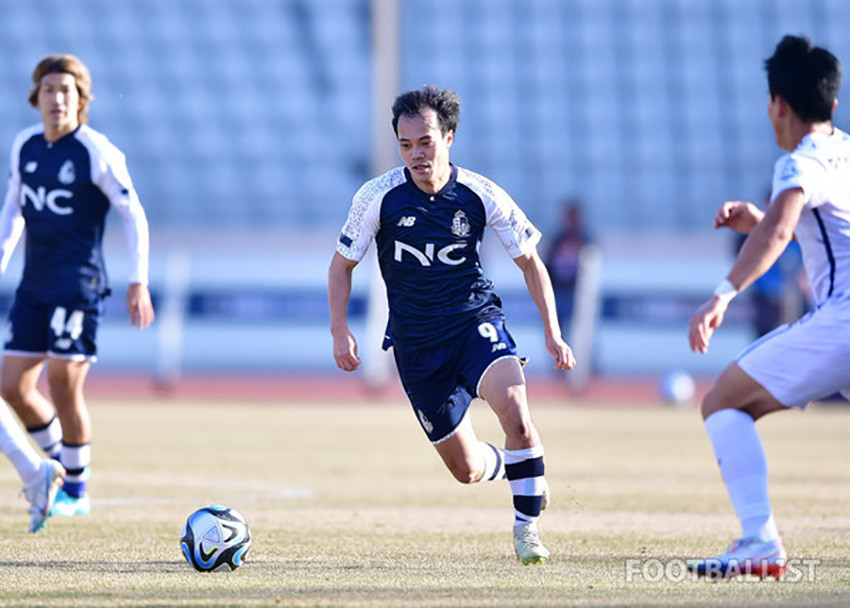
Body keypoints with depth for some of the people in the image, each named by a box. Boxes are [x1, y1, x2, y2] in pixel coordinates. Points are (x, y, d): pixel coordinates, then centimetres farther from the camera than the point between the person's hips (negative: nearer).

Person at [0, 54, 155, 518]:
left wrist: (139, 282, -11)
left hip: (79, 284, -6)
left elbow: (134, 215, -7)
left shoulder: (97, 152, -10)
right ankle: (61, 460, 24)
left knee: (63, 384, -9)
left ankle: (76, 491, 7)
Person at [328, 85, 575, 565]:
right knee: (467, 470, 4)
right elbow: (343, 264, 4)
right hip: (416, 340, 1)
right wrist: (341, 331, -8)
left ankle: (527, 524, -13)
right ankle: (506, 466, 42)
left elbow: (530, 261, 3)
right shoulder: (378, 197, -10)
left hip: (476, 318, -1)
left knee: (515, 411, -31)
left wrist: (553, 333, -4)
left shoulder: (481, 196, -9)